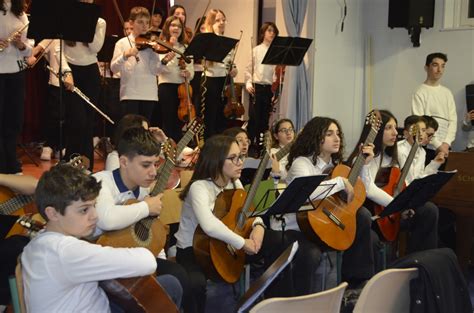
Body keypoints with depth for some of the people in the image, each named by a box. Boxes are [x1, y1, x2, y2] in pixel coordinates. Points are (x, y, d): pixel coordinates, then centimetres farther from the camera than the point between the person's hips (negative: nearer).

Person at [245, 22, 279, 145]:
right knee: (254, 117, -1)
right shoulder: (256, 50, 5)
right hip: (257, 87, -1)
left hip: (270, 88, 1)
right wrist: (248, 83, -6)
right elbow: (249, 69, 6)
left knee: (265, 118, 6)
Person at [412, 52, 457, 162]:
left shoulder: (447, 93, 12)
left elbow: (453, 120, 8)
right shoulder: (420, 93, -5)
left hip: (445, 148, 5)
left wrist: (446, 143, -6)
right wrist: (438, 145, -14)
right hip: (428, 147, -5)